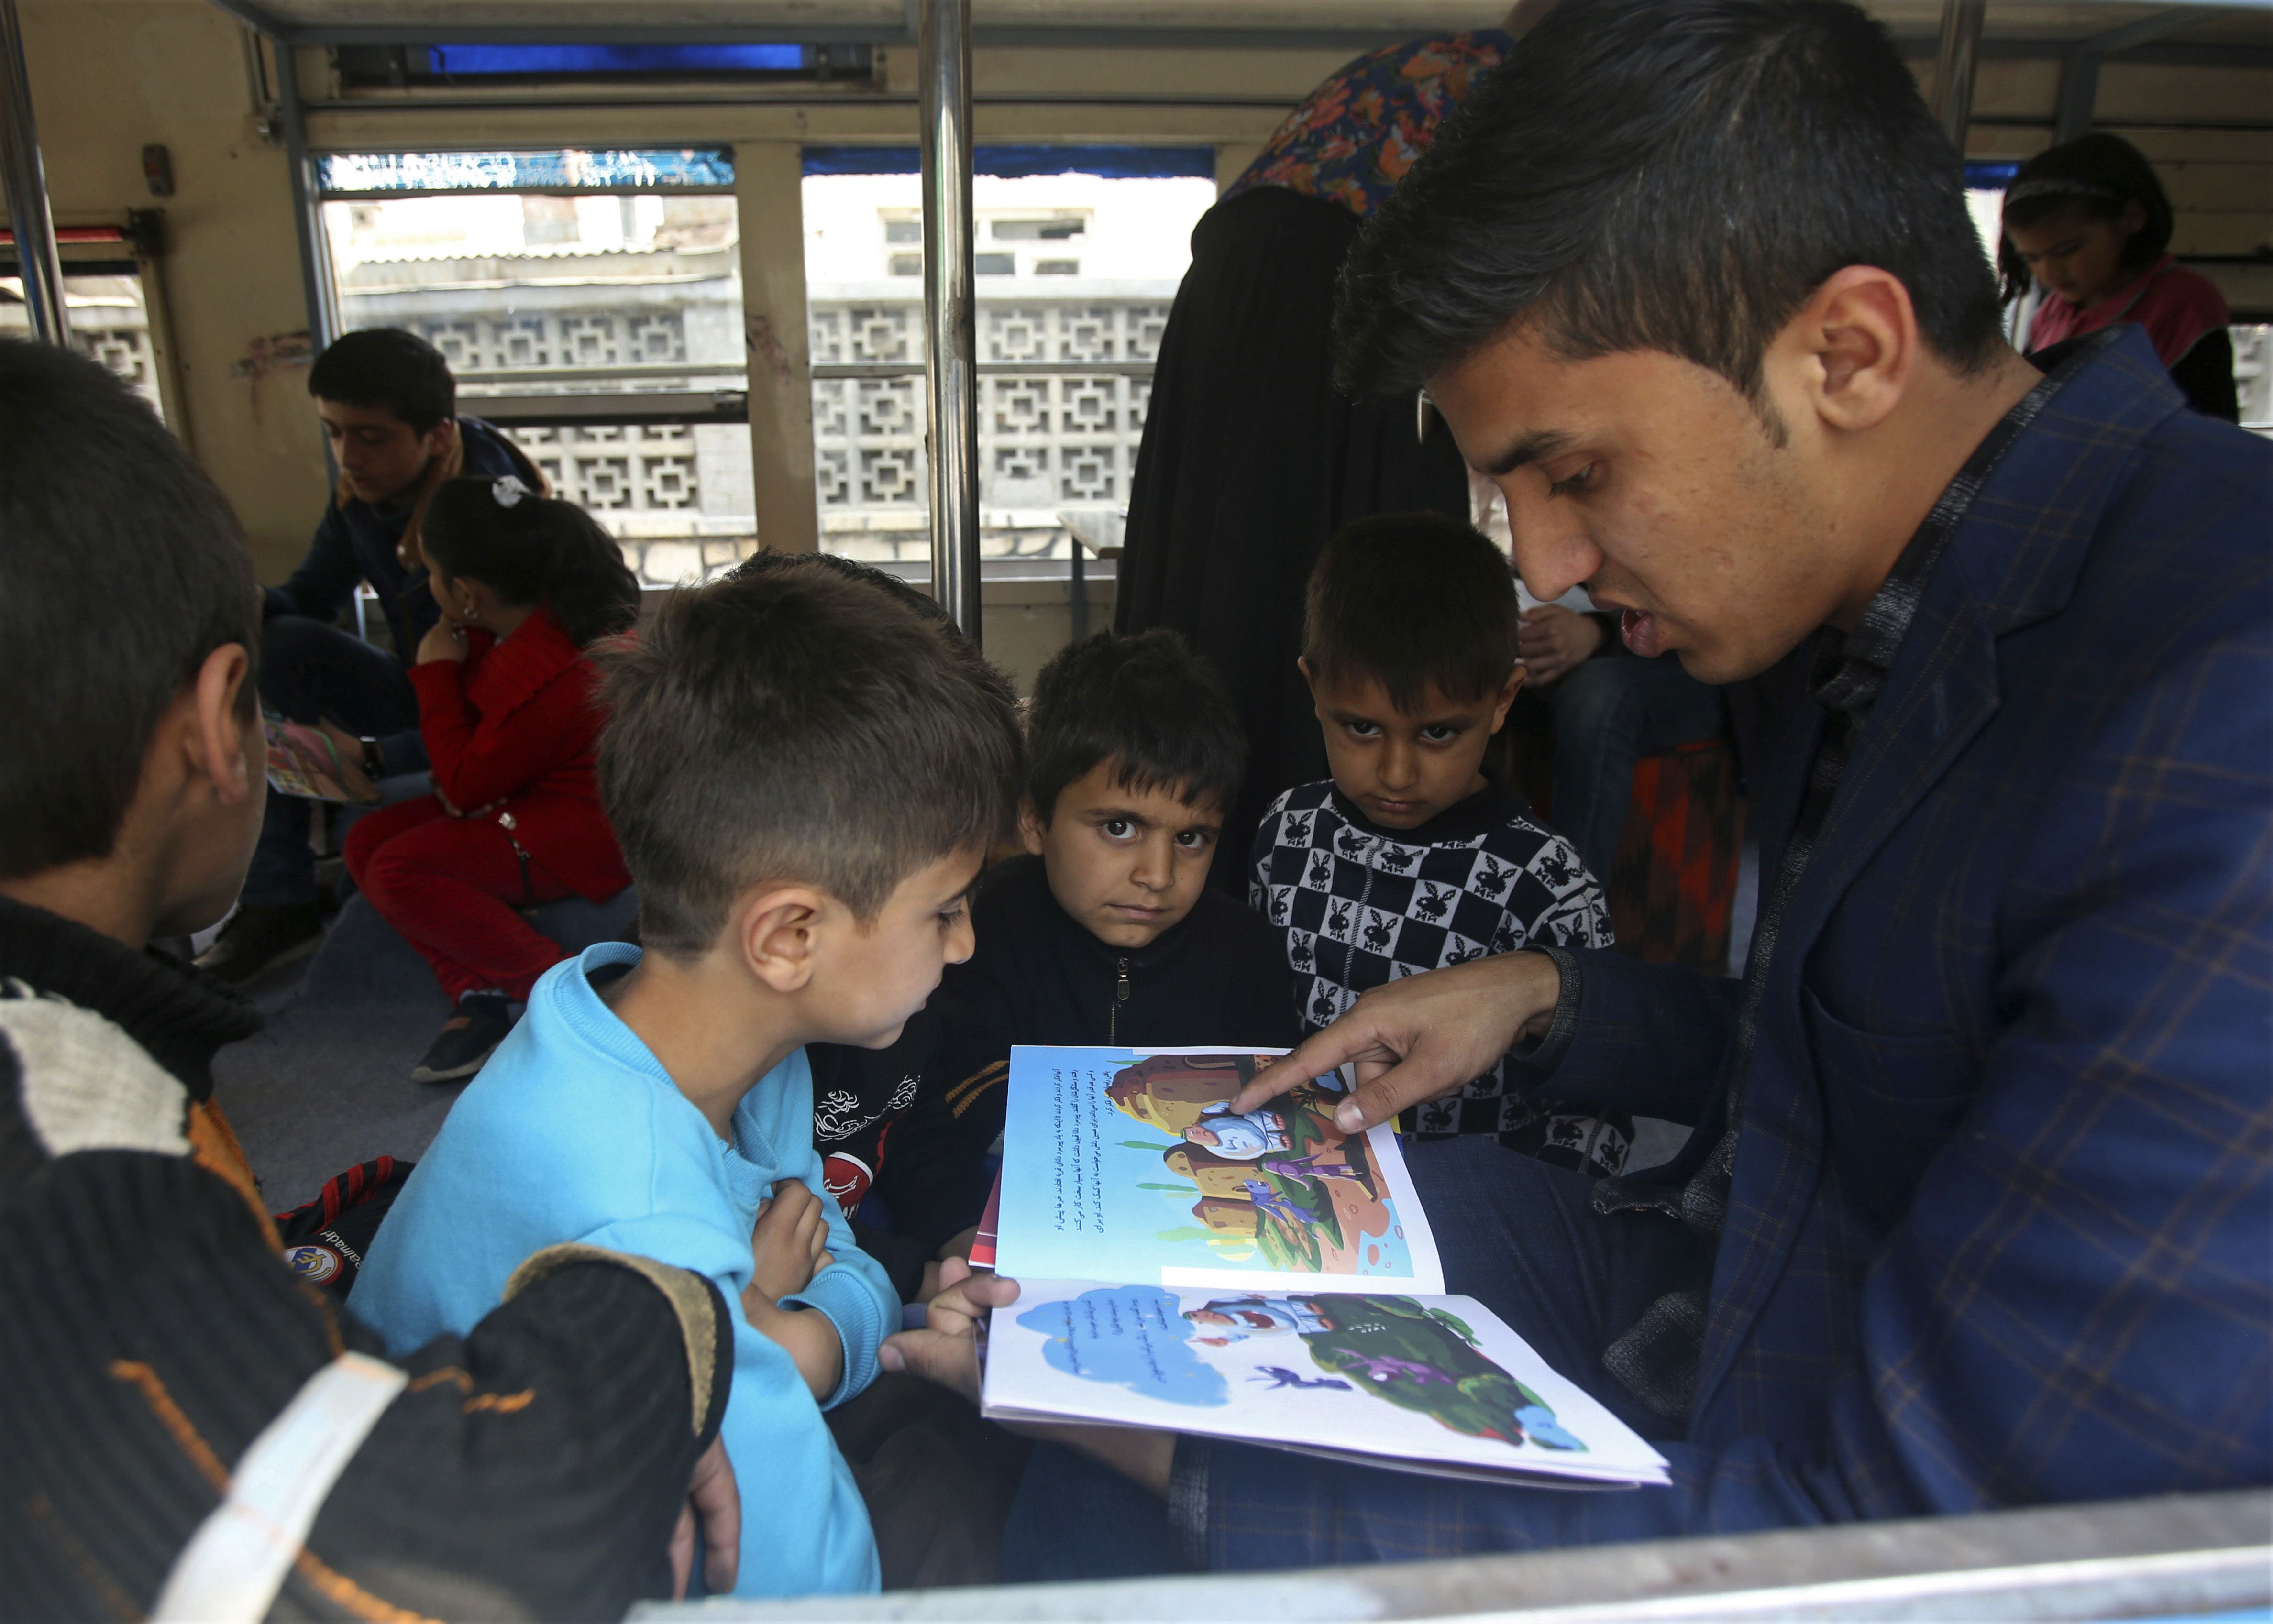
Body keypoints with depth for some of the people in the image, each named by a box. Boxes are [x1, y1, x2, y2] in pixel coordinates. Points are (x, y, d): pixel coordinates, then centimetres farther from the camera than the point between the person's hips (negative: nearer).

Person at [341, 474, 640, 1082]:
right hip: (536, 791, 11)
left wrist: (438, 671, -11)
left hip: (591, 826, -11)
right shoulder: (528, 618, -2)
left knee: (398, 873, -21)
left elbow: (467, 787, -17)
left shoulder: (550, 676, -31)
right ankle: (476, 993, -4)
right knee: (367, 841, 3)